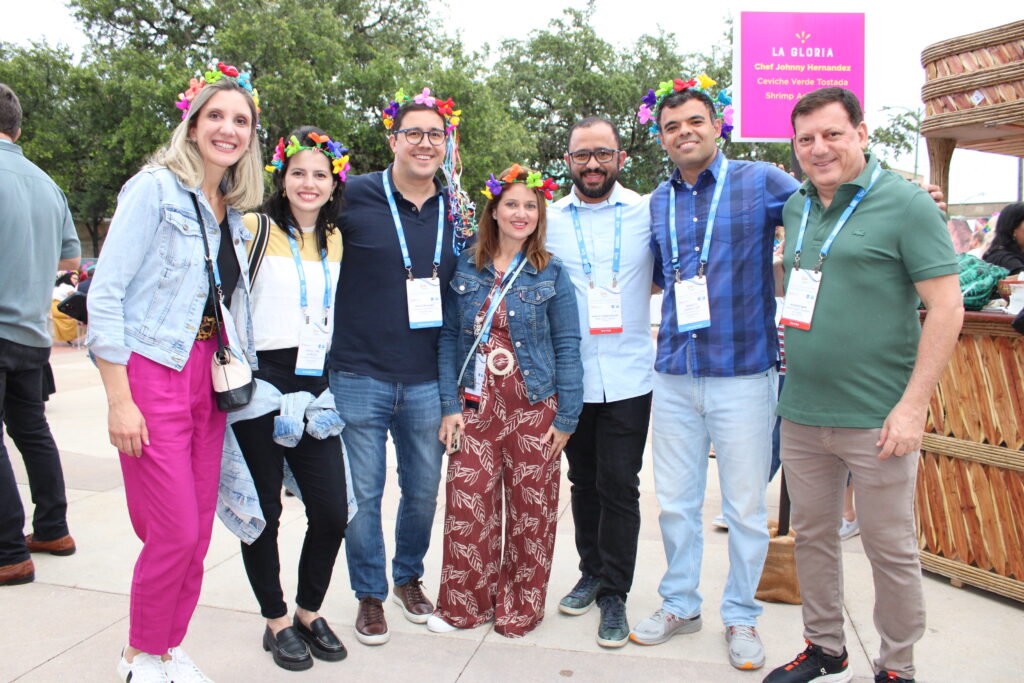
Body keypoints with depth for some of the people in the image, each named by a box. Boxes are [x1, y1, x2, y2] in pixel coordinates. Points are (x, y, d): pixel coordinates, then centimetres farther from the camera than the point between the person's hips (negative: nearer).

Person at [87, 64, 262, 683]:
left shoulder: (233, 211, 12)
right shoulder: (157, 188, -8)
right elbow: (105, 294, -13)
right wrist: (119, 399, -16)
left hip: (209, 377, 7)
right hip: (153, 374, -6)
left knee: (197, 535, 10)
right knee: (175, 534, -4)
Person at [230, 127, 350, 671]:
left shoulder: (335, 240, 13)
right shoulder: (255, 229, -3)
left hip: (316, 386, 4)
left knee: (332, 511, 1)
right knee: (263, 511, 6)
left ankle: (309, 611, 24)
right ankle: (276, 621, 25)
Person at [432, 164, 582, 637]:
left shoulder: (551, 274, 2)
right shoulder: (464, 269, 5)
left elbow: (567, 346, 0)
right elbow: (448, 338, 5)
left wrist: (567, 416, -4)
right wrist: (450, 406, -3)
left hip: (534, 407, -1)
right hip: (476, 405, 1)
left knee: (531, 509, 7)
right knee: (467, 505, 1)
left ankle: (521, 605, 25)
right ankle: (465, 602, 20)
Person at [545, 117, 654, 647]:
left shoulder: (647, 213, 0)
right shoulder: (548, 219, 4)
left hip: (627, 377, -2)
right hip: (571, 378, 2)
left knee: (619, 486, 0)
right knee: (583, 480, 14)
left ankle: (614, 594, 14)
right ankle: (592, 571, 32)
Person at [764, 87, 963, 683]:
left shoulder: (905, 204, -8)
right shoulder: (795, 207, 9)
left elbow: (947, 307, -11)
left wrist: (913, 405, -17)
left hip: (876, 419, -6)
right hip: (801, 414, 6)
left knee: (891, 549, 7)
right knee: (812, 536, 16)